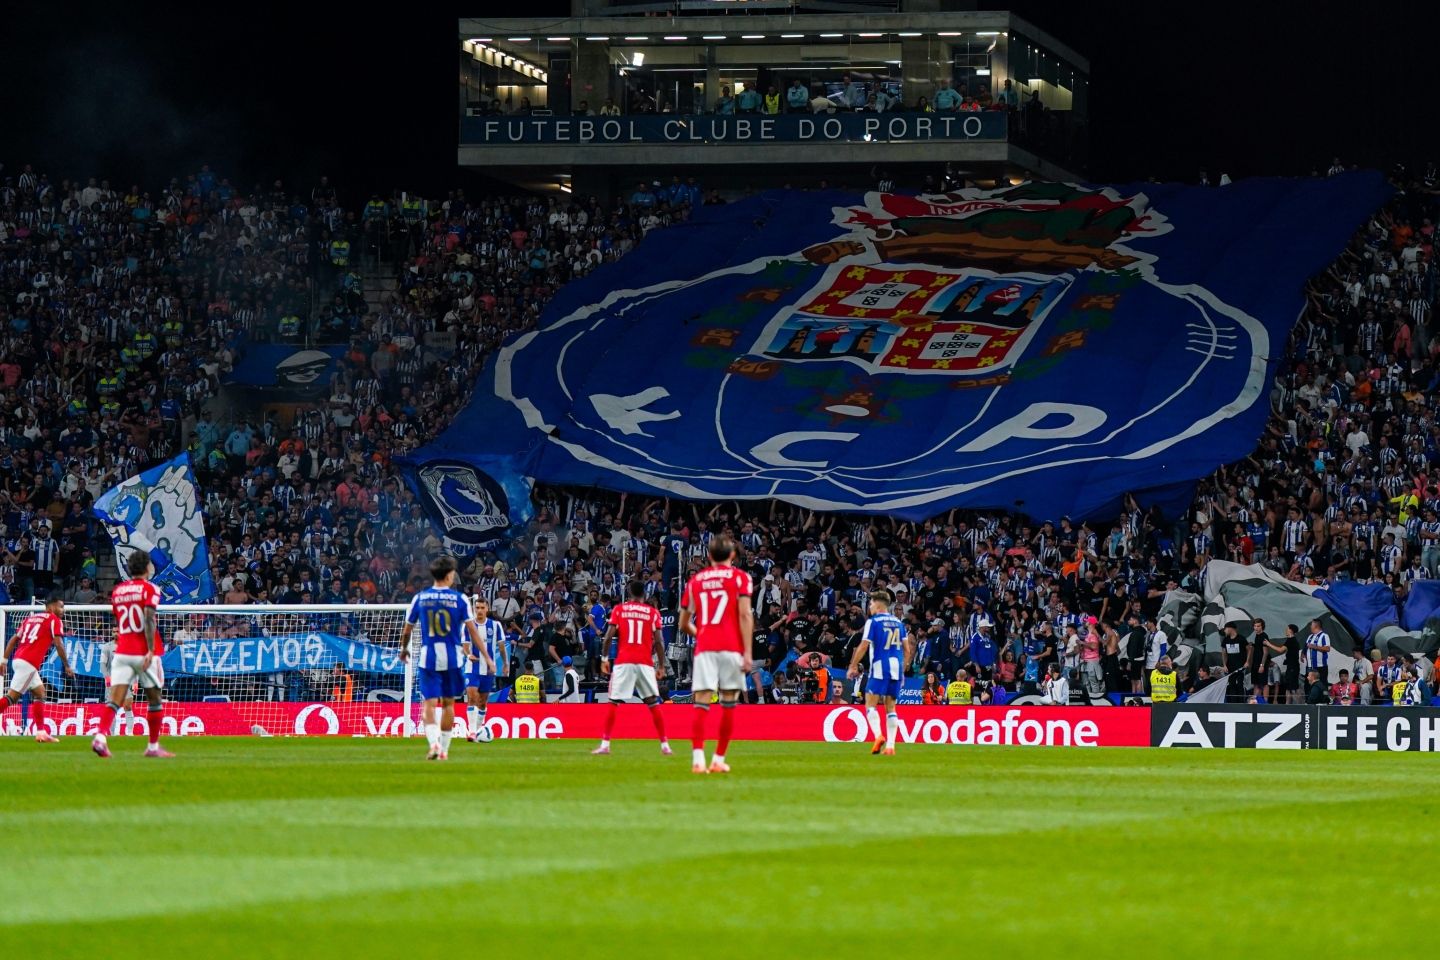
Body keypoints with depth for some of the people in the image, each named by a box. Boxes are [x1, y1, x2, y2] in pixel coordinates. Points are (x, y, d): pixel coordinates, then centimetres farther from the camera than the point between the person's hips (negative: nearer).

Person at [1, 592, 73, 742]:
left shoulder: (30, 618, 22)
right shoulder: (53, 619, 0)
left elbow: (13, 640, 18)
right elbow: (58, 644, -8)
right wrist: (66, 666, 1)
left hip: (18, 659, 8)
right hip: (28, 663, -8)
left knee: (40, 693, 17)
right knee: (12, 696, -10)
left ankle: (41, 733, 15)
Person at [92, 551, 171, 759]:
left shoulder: (117, 590, 11)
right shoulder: (149, 589, -6)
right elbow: (149, 618, -19)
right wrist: (150, 650, -23)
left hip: (122, 653, 4)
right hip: (145, 654, -4)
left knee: (115, 700, -5)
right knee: (154, 699, 12)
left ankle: (100, 736, -27)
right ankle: (153, 746, 18)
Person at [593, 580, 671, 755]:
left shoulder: (618, 609, 6)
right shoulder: (653, 612, 7)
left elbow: (608, 637, -1)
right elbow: (659, 642, 3)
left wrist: (604, 658, 7)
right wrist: (661, 666, 9)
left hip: (623, 662, -1)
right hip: (645, 663, 1)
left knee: (613, 703, 3)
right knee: (654, 704, 7)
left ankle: (605, 744, -4)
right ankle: (664, 745, 7)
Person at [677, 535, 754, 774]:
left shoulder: (695, 580, 15)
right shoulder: (739, 577, 5)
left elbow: (683, 625, 18)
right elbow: (745, 615, -7)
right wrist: (748, 653, -9)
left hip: (704, 648, 2)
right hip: (731, 647, -2)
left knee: (701, 705, -5)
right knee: (728, 705, 8)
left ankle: (698, 758, -21)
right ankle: (719, 759, 8)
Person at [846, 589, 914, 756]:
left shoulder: (873, 622, -4)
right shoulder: (898, 622, 13)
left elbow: (863, 647, -8)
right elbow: (908, 649, 12)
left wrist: (853, 667, 1)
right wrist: (903, 670, 21)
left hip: (879, 667, -5)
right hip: (896, 668, 5)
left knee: (870, 704, -1)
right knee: (891, 707, 9)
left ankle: (878, 735, -24)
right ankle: (890, 746, 1)